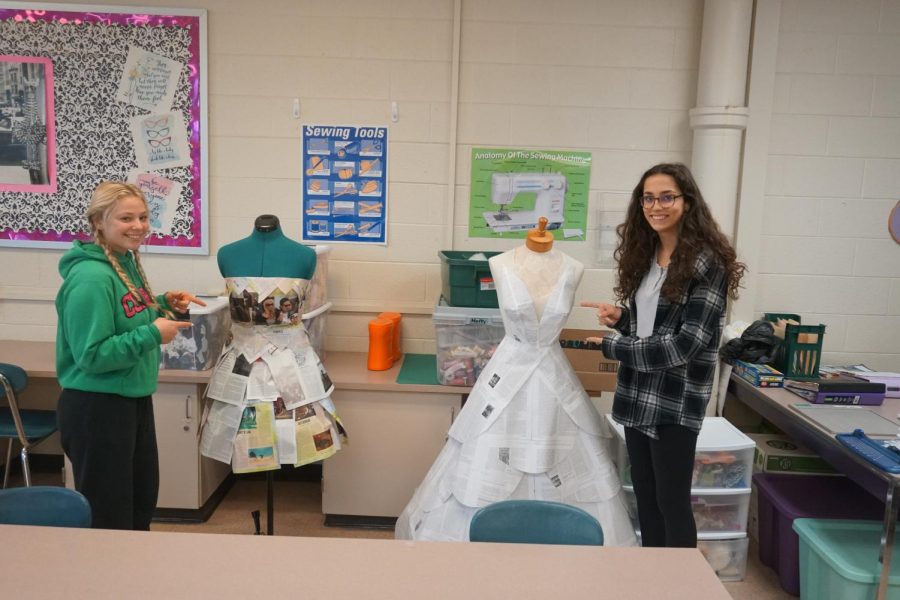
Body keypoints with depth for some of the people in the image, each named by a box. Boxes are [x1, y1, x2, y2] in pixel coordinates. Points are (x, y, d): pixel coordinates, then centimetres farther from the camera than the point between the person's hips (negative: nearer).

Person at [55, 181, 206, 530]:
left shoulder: (127, 262, 5)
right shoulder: (90, 278, -23)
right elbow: (91, 356, -25)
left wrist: (163, 304, 3)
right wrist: (152, 335, -25)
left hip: (134, 400, 9)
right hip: (96, 408, -9)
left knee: (143, 500, 23)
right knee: (108, 516, 7)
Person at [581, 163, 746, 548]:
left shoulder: (708, 261, -13)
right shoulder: (644, 253, 8)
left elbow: (687, 342, -19)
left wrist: (612, 347, -14)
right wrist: (621, 318, -2)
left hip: (676, 400, -7)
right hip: (636, 393, 7)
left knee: (671, 501, 5)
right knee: (645, 497, 16)